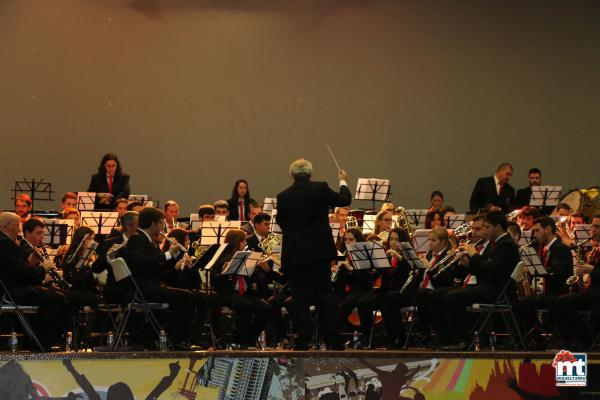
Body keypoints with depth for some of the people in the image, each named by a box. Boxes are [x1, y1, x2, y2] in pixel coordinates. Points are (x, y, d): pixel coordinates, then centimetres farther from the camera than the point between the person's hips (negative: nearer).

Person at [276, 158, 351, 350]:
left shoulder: (283, 197, -2)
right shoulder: (320, 188, -6)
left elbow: (281, 222, 6)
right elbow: (344, 200, 4)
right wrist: (343, 182, 21)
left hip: (294, 254, 0)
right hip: (319, 251, 0)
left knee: (299, 296, 2)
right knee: (325, 293, 6)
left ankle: (303, 341, 0)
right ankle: (333, 340, 4)